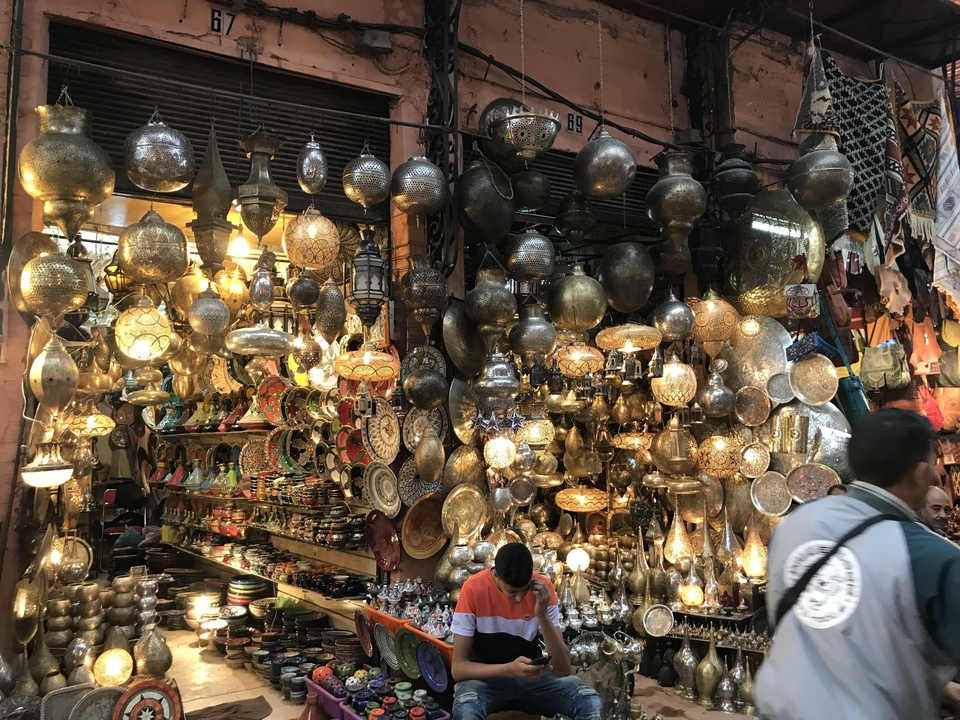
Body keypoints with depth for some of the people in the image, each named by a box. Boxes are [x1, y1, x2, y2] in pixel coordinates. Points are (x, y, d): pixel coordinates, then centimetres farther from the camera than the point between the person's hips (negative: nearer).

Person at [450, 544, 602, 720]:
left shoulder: (543, 588, -15)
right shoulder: (473, 590, -23)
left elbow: (563, 669, -18)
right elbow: (458, 667, -21)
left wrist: (543, 615, -31)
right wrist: (509, 669, -35)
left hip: (531, 672, 3)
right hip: (487, 675, -2)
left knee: (591, 703, -22)